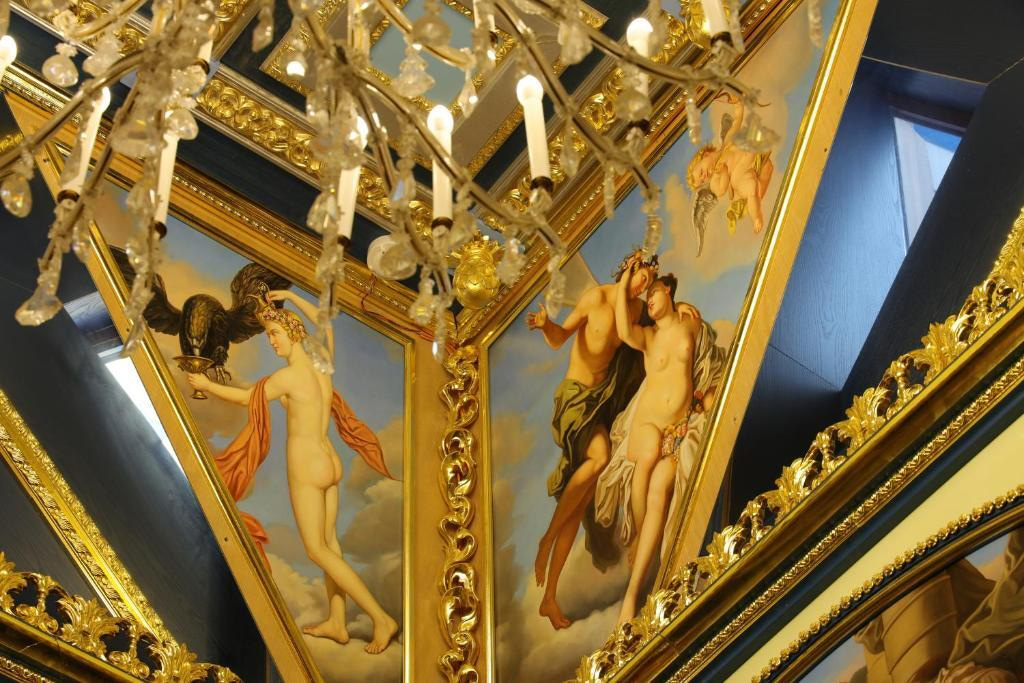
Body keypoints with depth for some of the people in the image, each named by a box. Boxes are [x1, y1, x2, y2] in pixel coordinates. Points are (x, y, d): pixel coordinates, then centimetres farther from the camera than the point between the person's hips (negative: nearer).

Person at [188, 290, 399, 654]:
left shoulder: (287, 376, -18)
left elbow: (244, 397, -3)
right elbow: (325, 322, 23)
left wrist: (206, 385, 11)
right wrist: (291, 296, 25)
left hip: (307, 468, -8)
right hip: (329, 464, 8)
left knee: (317, 551, -2)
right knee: (329, 542, 14)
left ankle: (381, 618, -7)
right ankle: (337, 623, 21)